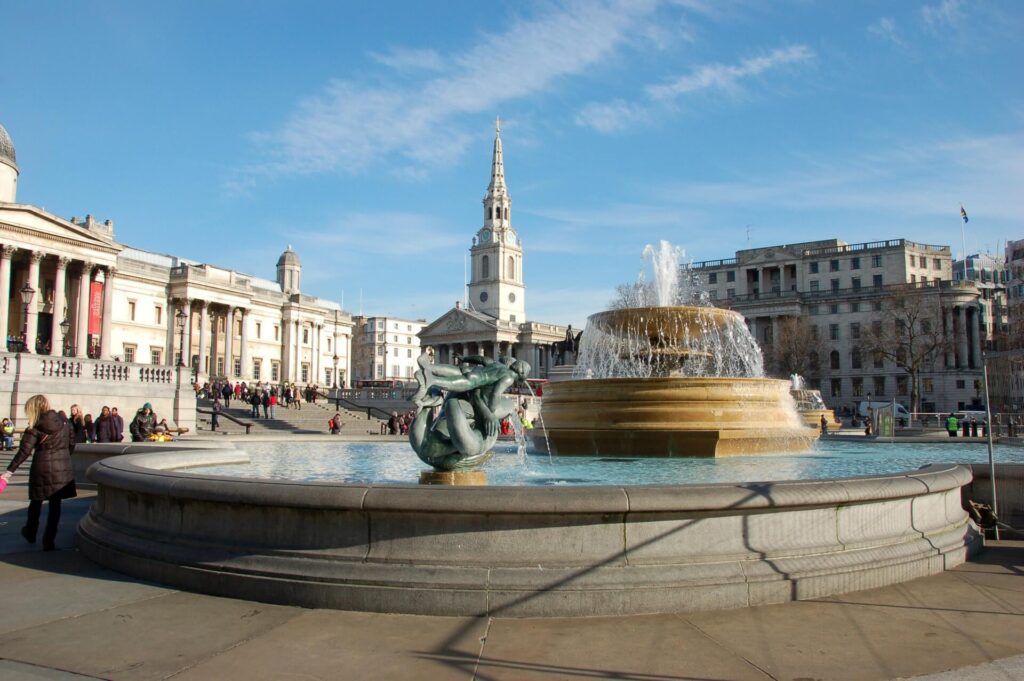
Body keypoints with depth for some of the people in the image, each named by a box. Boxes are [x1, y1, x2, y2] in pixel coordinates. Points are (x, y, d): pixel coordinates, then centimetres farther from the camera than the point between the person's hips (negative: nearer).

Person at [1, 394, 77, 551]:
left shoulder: (35, 427, -7)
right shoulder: (64, 422, 3)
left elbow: (24, 451, -14)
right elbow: (71, 445, 10)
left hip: (42, 469, -2)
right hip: (62, 469, 2)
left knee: (36, 502, 18)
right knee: (55, 503, 6)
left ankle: (30, 533, 37)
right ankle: (49, 541, 5)